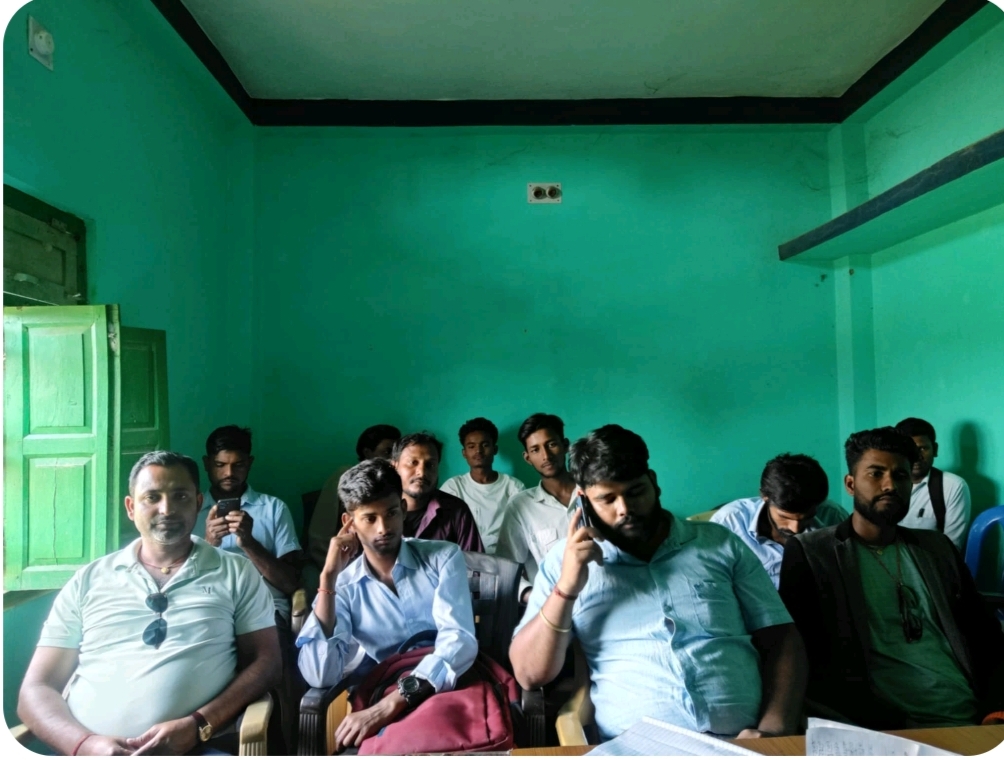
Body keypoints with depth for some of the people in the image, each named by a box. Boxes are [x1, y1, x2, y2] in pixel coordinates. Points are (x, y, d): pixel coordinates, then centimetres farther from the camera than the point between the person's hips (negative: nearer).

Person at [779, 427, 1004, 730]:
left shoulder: (938, 549, 17)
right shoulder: (809, 552, 0)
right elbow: (801, 657, -5)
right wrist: (878, 727, -15)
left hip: (970, 718, 5)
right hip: (878, 728, -5)